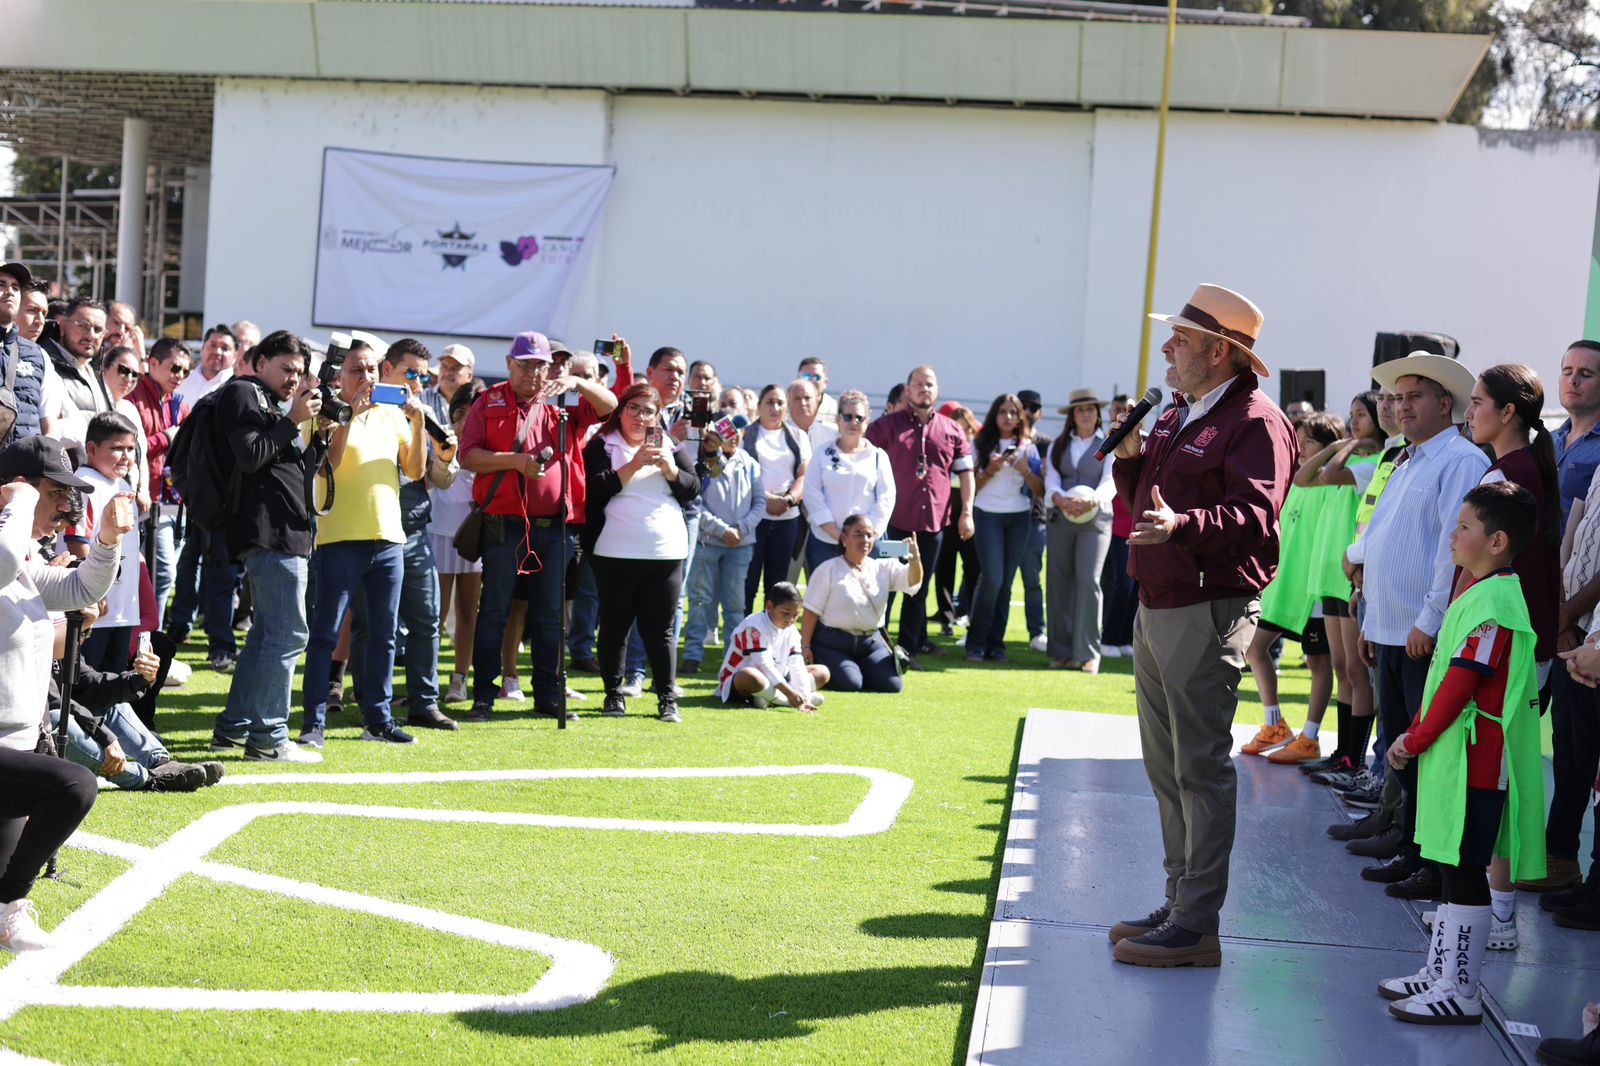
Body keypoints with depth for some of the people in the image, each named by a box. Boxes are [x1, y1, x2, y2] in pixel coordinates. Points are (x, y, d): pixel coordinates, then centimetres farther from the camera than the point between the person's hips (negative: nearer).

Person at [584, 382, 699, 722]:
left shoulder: (670, 446, 13)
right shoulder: (601, 445, 3)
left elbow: (693, 489, 7)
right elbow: (595, 490, -11)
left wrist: (667, 466, -9)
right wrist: (634, 465, -16)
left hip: (666, 553, 2)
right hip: (615, 553, -2)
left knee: (660, 629, 3)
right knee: (615, 626, 6)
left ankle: (668, 699, 5)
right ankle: (614, 695, 17)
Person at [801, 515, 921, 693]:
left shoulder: (883, 568, 9)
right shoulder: (828, 570, -3)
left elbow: (912, 580, -7)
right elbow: (812, 612, -4)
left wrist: (915, 560, -29)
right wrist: (805, 646, -9)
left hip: (871, 643, 4)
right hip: (832, 643, -4)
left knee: (892, 685, -14)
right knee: (850, 684, -26)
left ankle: (859, 670, 17)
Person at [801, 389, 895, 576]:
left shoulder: (878, 456, 8)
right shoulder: (822, 454, 7)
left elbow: (886, 498, 3)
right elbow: (812, 494, 0)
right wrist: (836, 534, -9)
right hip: (824, 542, 0)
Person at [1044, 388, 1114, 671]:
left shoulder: (1109, 445, 5)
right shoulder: (1058, 445, 13)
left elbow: (1111, 483, -7)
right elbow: (1051, 482, 1)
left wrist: (1092, 500, -29)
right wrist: (1063, 500, -22)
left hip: (1095, 520, -3)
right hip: (1060, 519, 3)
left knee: (1088, 581, -14)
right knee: (1059, 583, 1)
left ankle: (1089, 653, -9)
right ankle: (1062, 651, 7)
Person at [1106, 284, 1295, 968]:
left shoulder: (1255, 421, -11)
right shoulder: (1176, 417, 18)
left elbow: (1255, 516, -24)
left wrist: (1182, 525, -39)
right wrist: (1130, 462, 4)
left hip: (1207, 613, -10)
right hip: (1156, 606, 10)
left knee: (1201, 767, -6)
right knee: (1166, 766, 14)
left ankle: (1198, 925, -2)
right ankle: (1179, 902, 23)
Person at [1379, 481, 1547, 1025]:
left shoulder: (1491, 601, -19)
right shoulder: (1474, 591, 14)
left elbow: (1460, 683, -21)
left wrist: (1415, 742, -11)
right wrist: (1413, 734, 13)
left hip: (1476, 761, -10)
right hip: (1454, 756, 10)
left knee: (1465, 873, -4)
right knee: (1452, 867, 16)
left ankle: (1460, 994, 3)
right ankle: (1439, 974, 26)